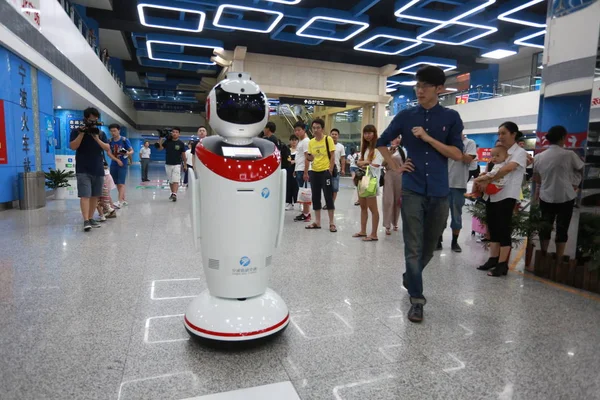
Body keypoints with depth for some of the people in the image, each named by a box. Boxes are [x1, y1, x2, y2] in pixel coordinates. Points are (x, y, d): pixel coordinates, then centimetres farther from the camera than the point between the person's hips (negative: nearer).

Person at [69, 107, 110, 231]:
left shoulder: (101, 133, 11)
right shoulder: (77, 131, 2)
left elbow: (107, 148, 1)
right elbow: (73, 147, -10)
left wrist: (96, 138, -11)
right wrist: (82, 133, -15)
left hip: (98, 170, 4)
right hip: (83, 171, -4)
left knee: (95, 196, 8)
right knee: (85, 195, -11)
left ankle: (91, 218, 17)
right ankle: (86, 221, -14)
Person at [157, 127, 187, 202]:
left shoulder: (181, 143, -3)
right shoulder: (167, 141, 2)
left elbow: (183, 154, 2)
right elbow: (160, 148, -4)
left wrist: (185, 164, 2)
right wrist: (161, 139, -12)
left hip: (177, 164, -3)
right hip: (168, 164, 3)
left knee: (175, 180, -13)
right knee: (170, 181, 12)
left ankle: (174, 195, -20)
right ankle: (172, 193, 24)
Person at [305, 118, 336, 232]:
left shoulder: (328, 139, -7)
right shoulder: (311, 142, 7)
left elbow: (332, 156, -8)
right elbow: (311, 158, 13)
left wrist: (330, 171, -14)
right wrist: (307, 156, -10)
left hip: (325, 171, -5)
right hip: (314, 172, 6)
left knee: (328, 196, -2)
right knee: (315, 197, 8)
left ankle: (331, 223, 6)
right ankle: (317, 222, 18)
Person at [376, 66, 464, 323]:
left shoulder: (451, 117, 3)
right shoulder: (405, 116, 4)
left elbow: (458, 154, -4)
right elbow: (381, 142, 15)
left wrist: (428, 138, -13)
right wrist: (395, 167, 4)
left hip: (439, 192, 1)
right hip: (412, 190, -1)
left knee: (429, 247, 14)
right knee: (413, 248, -3)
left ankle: (410, 279, 39)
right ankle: (417, 299, 8)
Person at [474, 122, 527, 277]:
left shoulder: (520, 152, -5)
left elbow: (508, 168, -22)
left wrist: (488, 181, -19)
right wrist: (484, 178, -7)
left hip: (507, 196, -7)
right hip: (492, 195, 7)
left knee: (503, 230, -4)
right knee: (493, 229, 10)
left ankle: (502, 265, 2)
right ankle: (493, 260, 18)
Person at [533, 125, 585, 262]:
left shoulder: (539, 157, 0)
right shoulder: (569, 154, -11)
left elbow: (536, 178, 11)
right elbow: (583, 170, 4)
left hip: (546, 197, 3)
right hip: (566, 197, -3)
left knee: (545, 227, 12)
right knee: (562, 228, 6)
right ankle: (559, 259, 11)